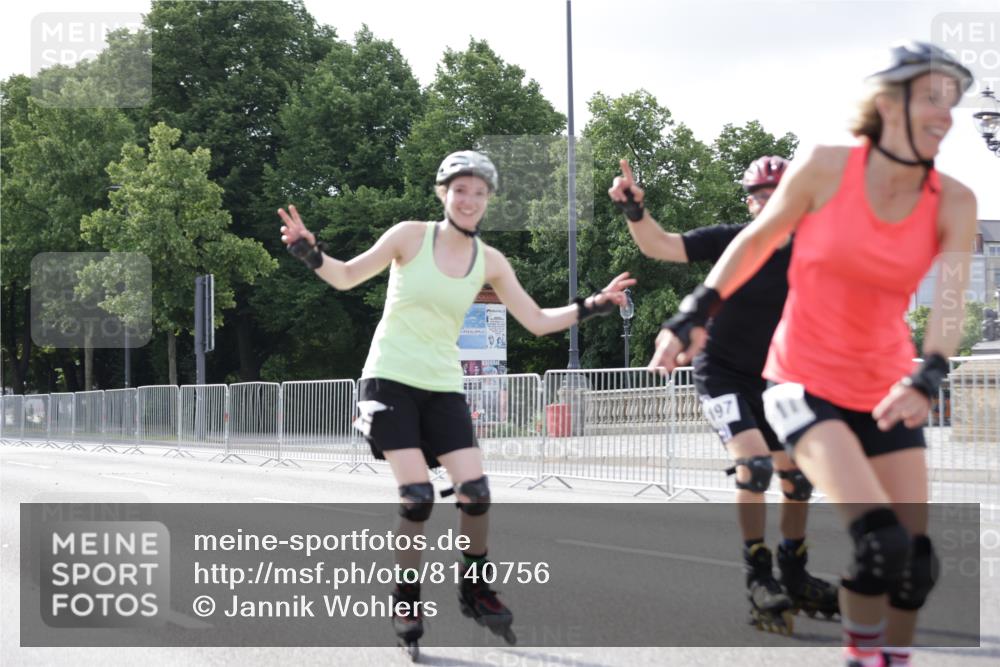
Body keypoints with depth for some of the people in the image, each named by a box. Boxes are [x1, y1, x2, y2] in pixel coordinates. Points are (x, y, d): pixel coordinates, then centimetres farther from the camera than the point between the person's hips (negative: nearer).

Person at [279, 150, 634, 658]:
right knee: (417, 496, -15)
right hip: (390, 380, -4)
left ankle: (474, 588, 18)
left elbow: (538, 322, 8)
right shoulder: (411, 236, -7)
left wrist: (592, 306, -1)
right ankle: (406, 599, 6)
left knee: (475, 491, -7)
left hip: (443, 387, 4)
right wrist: (309, 252, -19)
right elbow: (346, 277, -1)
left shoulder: (489, 262, 3)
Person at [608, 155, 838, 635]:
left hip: (770, 378, 5)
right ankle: (758, 578, -13)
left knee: (796, 473, 7)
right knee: (753, 462, -23)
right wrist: (635, 210, -36)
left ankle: (794, 578, 25)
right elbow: (659, 246, -21)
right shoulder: (729, 241, -14)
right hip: (721, 373, -5)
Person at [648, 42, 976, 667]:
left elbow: (949, 300, -18)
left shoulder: (954, 204, -8)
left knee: (917, 555, 1)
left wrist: (926, 380, -36)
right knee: (881, 540, -21)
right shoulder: (826, 168, -13)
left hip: (885, 390, 4)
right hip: (804, 381, -4)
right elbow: (755, 241, 1)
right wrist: (692, 315, -3)